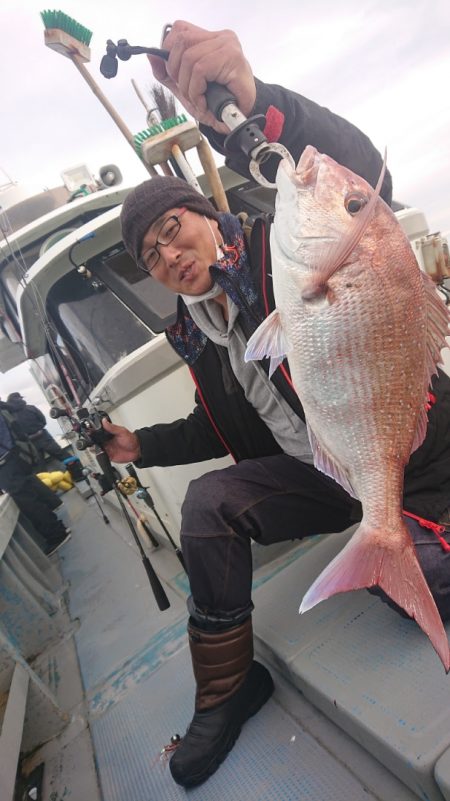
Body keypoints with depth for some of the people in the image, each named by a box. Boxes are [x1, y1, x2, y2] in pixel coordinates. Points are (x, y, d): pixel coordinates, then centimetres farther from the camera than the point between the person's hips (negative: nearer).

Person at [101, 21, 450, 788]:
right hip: (326, 475, 6)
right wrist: (144, 446, 7)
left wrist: (250, 106, -51)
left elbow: (360, 179, -34)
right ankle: (225, 690, 9)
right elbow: (224, 428, 17)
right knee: (207, 504, -9)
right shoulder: (197, 335, 6)